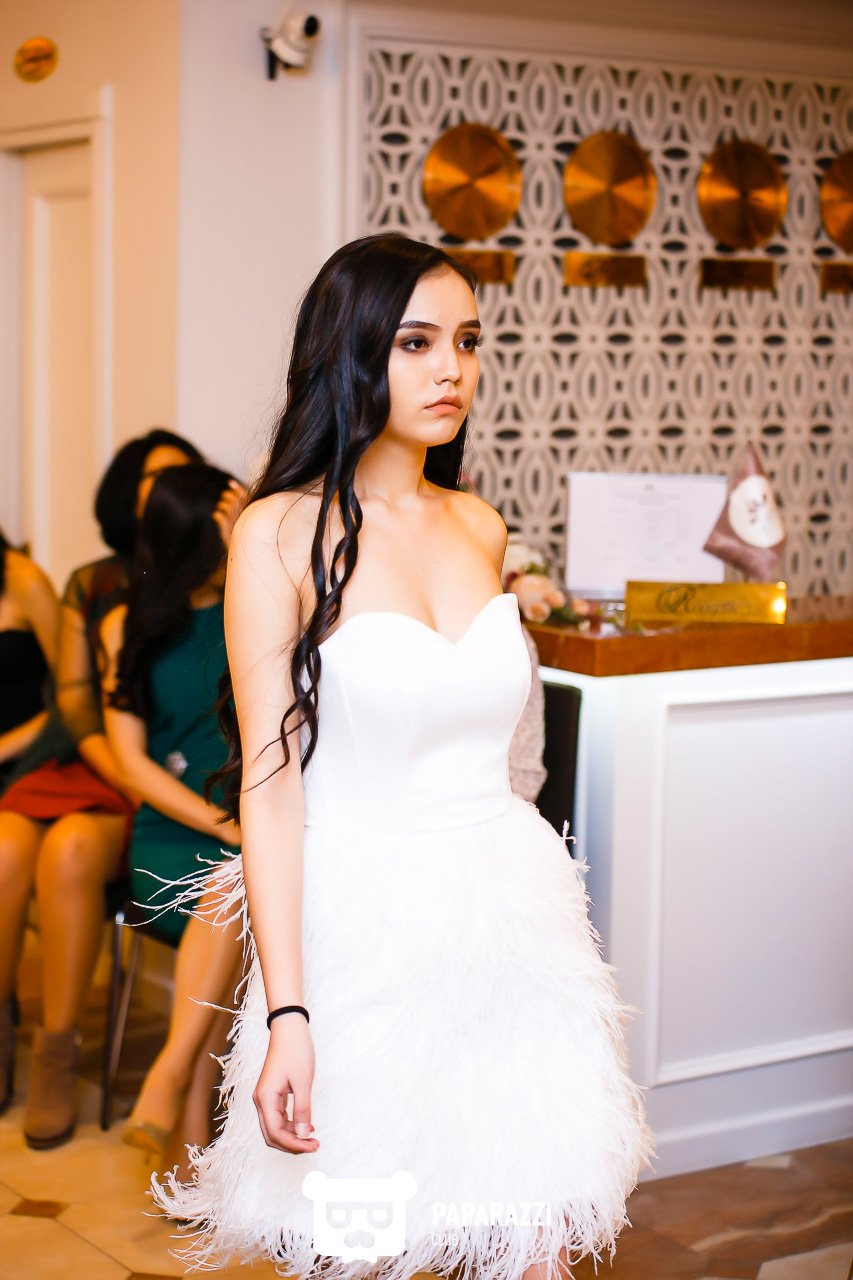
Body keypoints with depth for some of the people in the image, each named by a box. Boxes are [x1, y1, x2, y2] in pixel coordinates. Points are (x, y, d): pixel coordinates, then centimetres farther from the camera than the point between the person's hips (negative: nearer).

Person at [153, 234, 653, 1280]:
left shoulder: (480, 528, 9)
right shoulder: (282, 533, -8)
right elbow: (270, 784, -13)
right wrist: (287, 1016, -18)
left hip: (510, 910, 5)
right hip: (362, 927, -5)